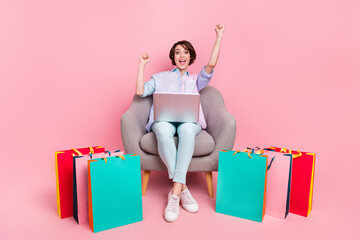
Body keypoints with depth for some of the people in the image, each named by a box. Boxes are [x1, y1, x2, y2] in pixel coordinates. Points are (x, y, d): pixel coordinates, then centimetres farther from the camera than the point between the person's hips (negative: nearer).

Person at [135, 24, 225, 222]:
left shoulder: (196, 80, 27)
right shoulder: (160, 77, 27)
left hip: (189, 120, 0)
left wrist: (219, 37, 13)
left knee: (187, 129, -39)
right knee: (163, 130, -39)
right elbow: (140, 92, 13)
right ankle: (183, 188, -33)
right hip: (164, 119, 0)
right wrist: (142, 65, 16)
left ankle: (175, 192, -39)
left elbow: (211, 64, 10)